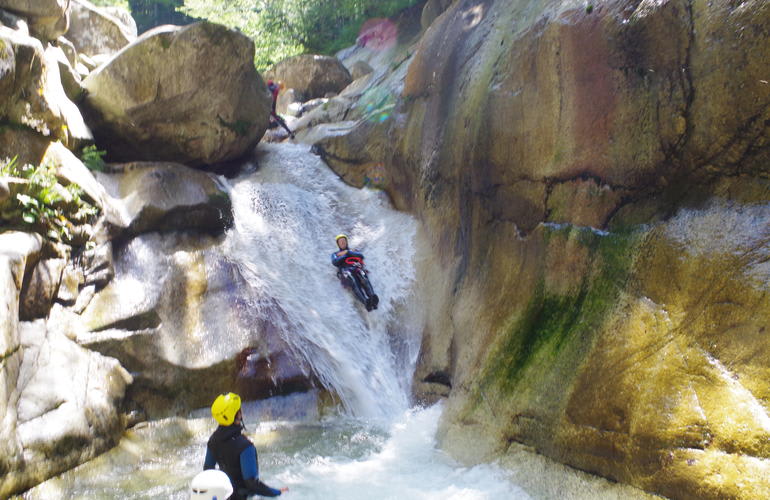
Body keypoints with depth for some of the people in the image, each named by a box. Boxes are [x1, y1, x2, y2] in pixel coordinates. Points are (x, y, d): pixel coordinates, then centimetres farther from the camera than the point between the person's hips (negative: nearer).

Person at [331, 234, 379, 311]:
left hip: (357, 270, 2)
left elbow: (361, 256, 9)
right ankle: (366, 302, -61)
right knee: (355, 284, -37)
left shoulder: (354, 251, 34)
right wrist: (347, 254, 9)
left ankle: (373, 299, -61)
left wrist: (347, 252, 6)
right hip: (345, 272, -2)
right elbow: (335, 263, 6)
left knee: (365, 280, -34)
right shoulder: (335, 254, 31)